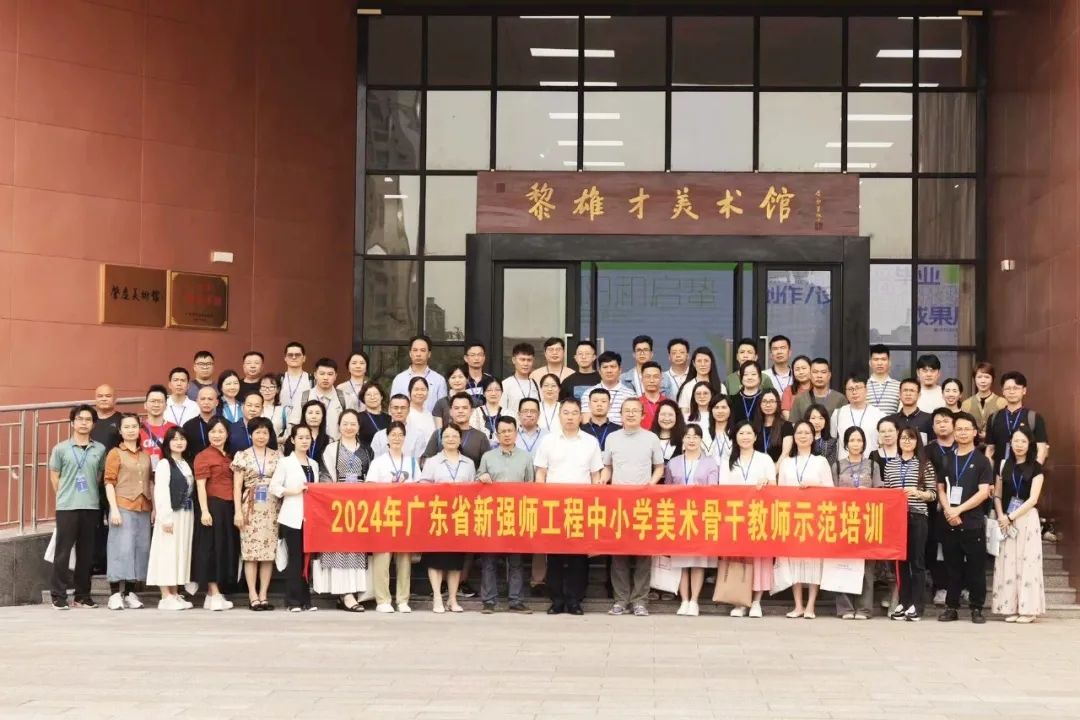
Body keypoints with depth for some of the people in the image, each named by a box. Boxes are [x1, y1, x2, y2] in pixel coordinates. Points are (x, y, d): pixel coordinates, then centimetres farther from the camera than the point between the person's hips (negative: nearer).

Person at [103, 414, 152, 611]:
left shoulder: (146, 455, 16)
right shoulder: (115, 453, 1)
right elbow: (109, 482, -5)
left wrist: (154, 507, 8)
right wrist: (114, 509, -14)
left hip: (143, 508, 5)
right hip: (123, 507, -5)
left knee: (141, 548, 4)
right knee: (122, 548, -8)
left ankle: (130, 593, 10)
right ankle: (115, 594, -5)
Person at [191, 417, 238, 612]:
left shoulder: (228, 457, 17)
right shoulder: (203, 456, -6)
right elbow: (200, 486, -12)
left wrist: (237, 510, 9)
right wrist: (204, 510, -20)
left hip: (228, 507, 8)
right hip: (213, 506, -8)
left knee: (226, 548, 9)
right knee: (212, 548, -4)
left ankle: (213, 594, 15)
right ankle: (215, 595, -3)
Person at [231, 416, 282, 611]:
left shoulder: (277, 456, 10)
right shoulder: (243, 456, 5)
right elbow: (237, 486, 3)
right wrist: (237, 511, -5)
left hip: (272, 508, 2)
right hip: (250, 507, -2)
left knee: (269, 551, 0)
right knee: (251, 551, -4)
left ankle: (263, 595, 6)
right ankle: (253, 596, 0)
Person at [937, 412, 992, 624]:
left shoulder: (981, 461, 1)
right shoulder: (947, 460, 13)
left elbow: (984, 492, -7)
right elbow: (941, 489, 12)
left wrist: (959, 510, -12)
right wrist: (948, 510, -7)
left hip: (973, 524, -3)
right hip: (950, 524, 3)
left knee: (976, 568, -1)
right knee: (952, 568, 7)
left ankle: (976, 609, 6)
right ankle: (951, 607, 12)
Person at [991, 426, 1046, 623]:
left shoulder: (1035, 468, 0)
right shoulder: (1004, 465, 9)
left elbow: (1033, 499, -7)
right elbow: (997, 495, 9)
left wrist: (1012, 517, -12)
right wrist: (1001, 516, -7)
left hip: (1027, 518, -3)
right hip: (1006, 520, 3)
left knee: (1027, 562, -3)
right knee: (1007, 562, 1)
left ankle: (1027, 609, -1)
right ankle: (1010, 608, 4)